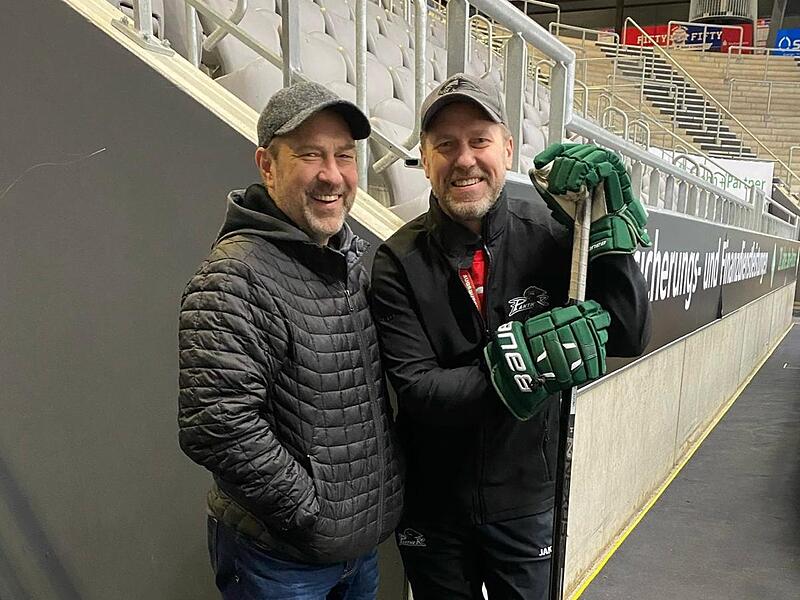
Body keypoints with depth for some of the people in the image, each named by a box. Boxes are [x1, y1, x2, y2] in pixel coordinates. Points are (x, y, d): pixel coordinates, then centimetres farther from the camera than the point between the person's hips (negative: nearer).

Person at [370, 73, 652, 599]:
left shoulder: (545, 233, -11)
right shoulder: (400, 263, -14)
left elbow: (629, 341, -14)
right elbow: (417, 391, -20)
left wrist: (607, 225, -24)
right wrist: (523, 361, -35)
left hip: (527, 500, 1)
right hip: (432, 504, 0)